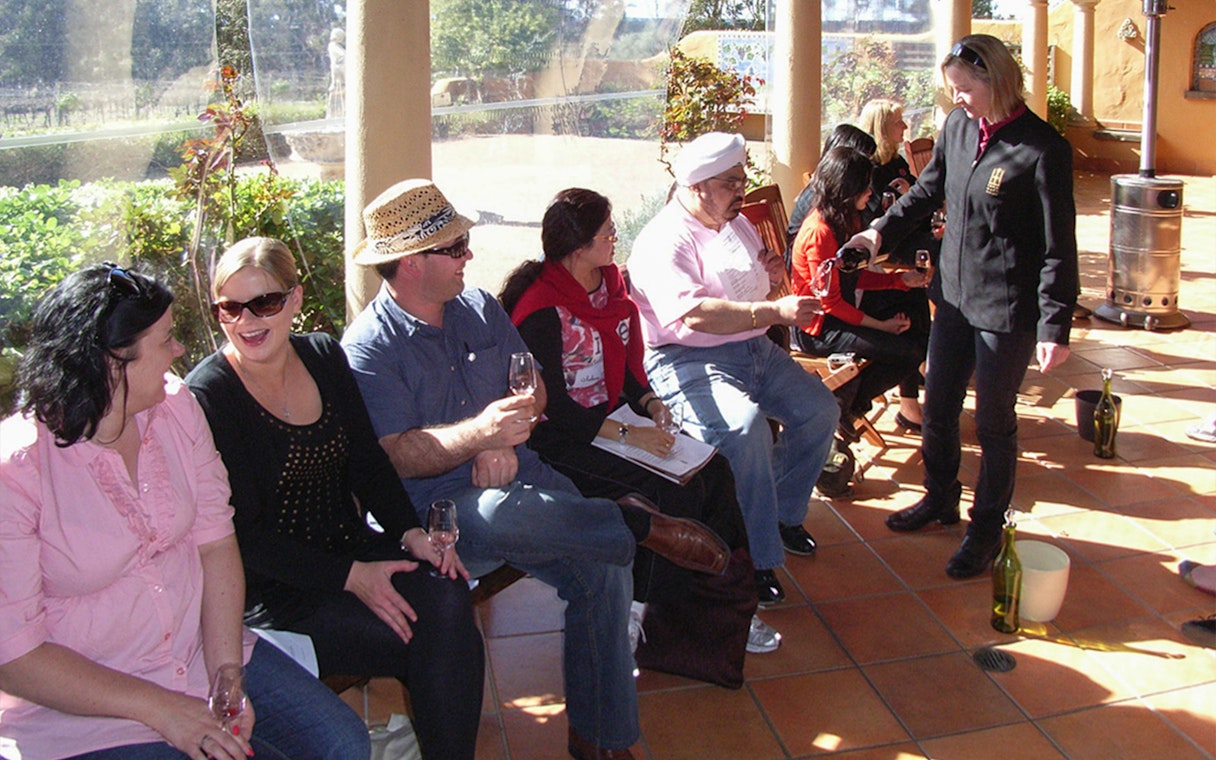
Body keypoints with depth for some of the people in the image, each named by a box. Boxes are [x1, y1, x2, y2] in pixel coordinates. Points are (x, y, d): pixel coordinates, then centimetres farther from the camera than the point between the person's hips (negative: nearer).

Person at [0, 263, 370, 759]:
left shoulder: (175, 407, -1)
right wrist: (160, 709, -20)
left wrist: (226, 674, -12)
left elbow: (215, 541, -1)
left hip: (199, 650, 6)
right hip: (75, 704, -5)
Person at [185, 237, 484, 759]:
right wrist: (350, 577, -19)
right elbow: (244, 537, -14)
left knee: (447, 600, -23)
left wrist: (411, 533, -6)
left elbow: (368, 464, 11)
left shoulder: (325, 356, 7)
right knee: (424, 643, -23)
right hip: (275, 590, -5)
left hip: (354, 549, 6)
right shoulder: (206, 397, -11)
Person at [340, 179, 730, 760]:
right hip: (440, 514, -5)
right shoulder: (369, 348, -8)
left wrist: (505, 440, -10)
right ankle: (642, 523, -20)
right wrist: (478, 434, -34)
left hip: (514, 476, 6)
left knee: (605, 567, -18)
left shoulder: (480, 309, 13)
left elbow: (535, 388, 12)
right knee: (498, 513, -41)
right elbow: (395, 456, -17)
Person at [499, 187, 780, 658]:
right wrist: (629, 435, -26)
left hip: (610, 420, 8)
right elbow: (552, 408, -21)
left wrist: (649, 402, -4)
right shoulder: (541, 312, -18)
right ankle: (634, 616, -8)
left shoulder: (610, 285, 7)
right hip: (559, 442, -8)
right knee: (672, 492, -24)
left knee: (713, 469, -10)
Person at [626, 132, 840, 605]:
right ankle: (756, 558, -19)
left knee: (820, 410, 0)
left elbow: (756, 293, 28)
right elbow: (695, 315, -30)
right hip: (687, 361, -9)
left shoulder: (736, 223, 15)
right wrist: (775, 311, -35)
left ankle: (782, 513, 20)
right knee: (745, 425, -32)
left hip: (755, 351, 9)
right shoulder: (664, 241, -15)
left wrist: (773, 278, 3)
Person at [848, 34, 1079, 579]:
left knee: (993, 423, 6)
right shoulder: (957, 126, 2)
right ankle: (941, 498, 41)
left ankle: (987, 529, 24)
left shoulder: (1042, 149, -17)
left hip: (1006, 309, -6)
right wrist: (882, 231, 13)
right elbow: (928, 190, 20)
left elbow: (1058, 247, -15)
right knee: (937, 409, 18)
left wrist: (1055, 327, -17)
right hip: (955, 295, 7)